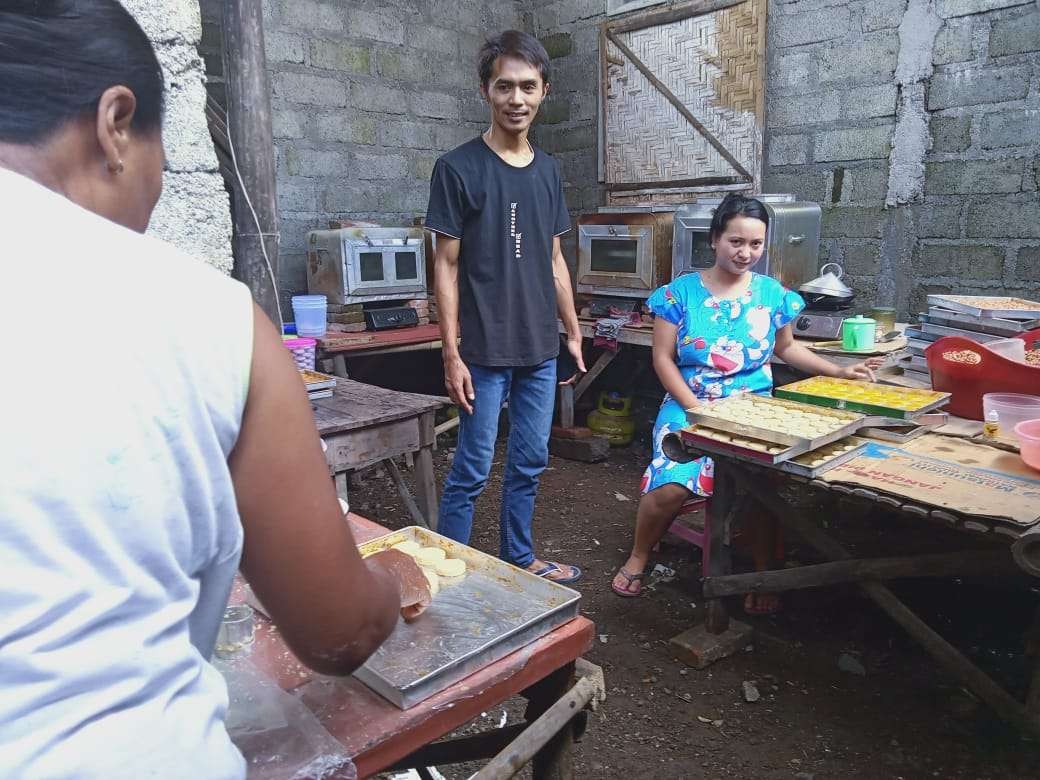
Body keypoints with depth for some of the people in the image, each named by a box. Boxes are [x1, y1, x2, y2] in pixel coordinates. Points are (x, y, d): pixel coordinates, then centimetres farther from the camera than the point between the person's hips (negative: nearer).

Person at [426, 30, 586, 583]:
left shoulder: (548, 170, 10)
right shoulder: (458, 168, -6)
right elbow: (446, 265, -7)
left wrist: (573, 331, 13)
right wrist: (452, 355, -12)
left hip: (540, 350, 6)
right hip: (485, 352, -5)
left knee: (530, 464, 14)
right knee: (471, 470, 2)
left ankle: (519, 559, 31)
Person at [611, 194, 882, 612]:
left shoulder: (773, 294, 7)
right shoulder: (681, 292, 0)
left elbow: (786, 348, 21)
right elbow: (663, 358, -2)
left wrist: (838, 370, 10)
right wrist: (697, 409, -13)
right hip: (688, 405, -1)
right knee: (670, 485, -26)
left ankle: (764, 572, -3)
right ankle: (638, 558, 4)